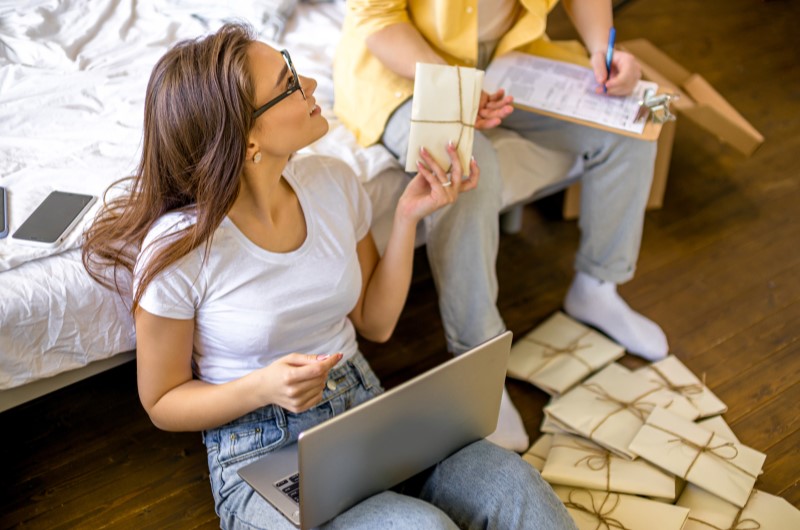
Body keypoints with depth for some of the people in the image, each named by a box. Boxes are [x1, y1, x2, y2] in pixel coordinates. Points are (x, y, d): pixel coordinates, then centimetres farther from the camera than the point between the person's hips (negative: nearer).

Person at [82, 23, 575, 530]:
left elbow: (375, 322, 8)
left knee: (513, 482, -22)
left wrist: (408, 217, -4)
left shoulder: (333, 182, -2)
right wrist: (262, 388, -22)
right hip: (262, 457, -4)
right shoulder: (177, 250, -17)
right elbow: (162, 403, -4)